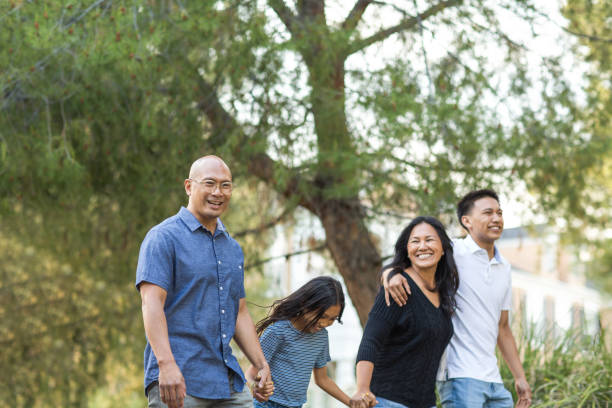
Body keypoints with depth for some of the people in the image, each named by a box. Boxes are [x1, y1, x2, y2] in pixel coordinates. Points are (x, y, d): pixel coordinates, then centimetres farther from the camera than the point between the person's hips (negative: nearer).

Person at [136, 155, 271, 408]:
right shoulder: (164, 237, -5)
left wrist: (261, 365, 13)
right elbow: (151, 303, -15)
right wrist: (166, 364, -27)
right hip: (179, 380, -7)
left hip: (228, 381, 7)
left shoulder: (233, 248, 19)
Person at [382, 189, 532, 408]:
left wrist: (520, 377, 19)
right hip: (460, 377, -7)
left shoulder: (504, 267, 17)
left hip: (493, 381, 7)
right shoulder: (452, 253, -4)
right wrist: (391, 274, -32)